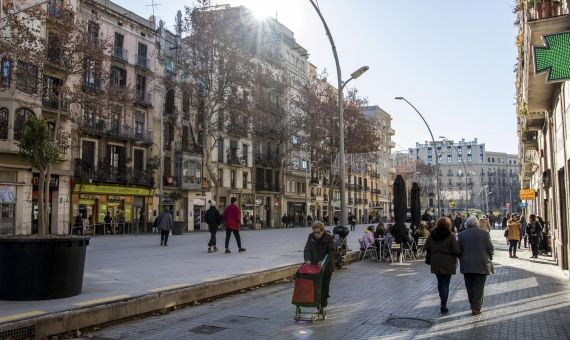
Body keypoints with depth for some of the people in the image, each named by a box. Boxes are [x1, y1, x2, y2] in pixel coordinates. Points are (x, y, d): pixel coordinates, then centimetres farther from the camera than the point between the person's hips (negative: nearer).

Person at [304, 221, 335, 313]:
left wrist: (324, 261, -21)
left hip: (326, 266, -3)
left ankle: (323, 305, 11)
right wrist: (307, 259, -17)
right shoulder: (311, 236, 1)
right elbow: (307, 249, -2)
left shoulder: (329, 237, -9)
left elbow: (331, 252, -11)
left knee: (324, 286, 1)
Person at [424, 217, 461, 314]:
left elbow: (426, 248, 4)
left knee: (440, 282, 20)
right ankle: (443, 306, 0)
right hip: (447, 264, -4)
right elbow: (456, 251, -15)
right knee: (445, 284, 1)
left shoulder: (432, 235, 0)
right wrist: (459, 255, 5)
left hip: (435, 263, 4)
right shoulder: (450, 236, -14)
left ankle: (443, 302, 33)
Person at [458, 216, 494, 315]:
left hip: (467, 265, 1)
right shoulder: (485, 233, -2)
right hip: (481, 265, -1)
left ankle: (473, 306, 19)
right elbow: (490, 249, -2)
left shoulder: (462, 234, -1)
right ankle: (476, 308, -1)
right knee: (479, 287, 3)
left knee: (470, 287, 13)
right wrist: (489, 259, 14)